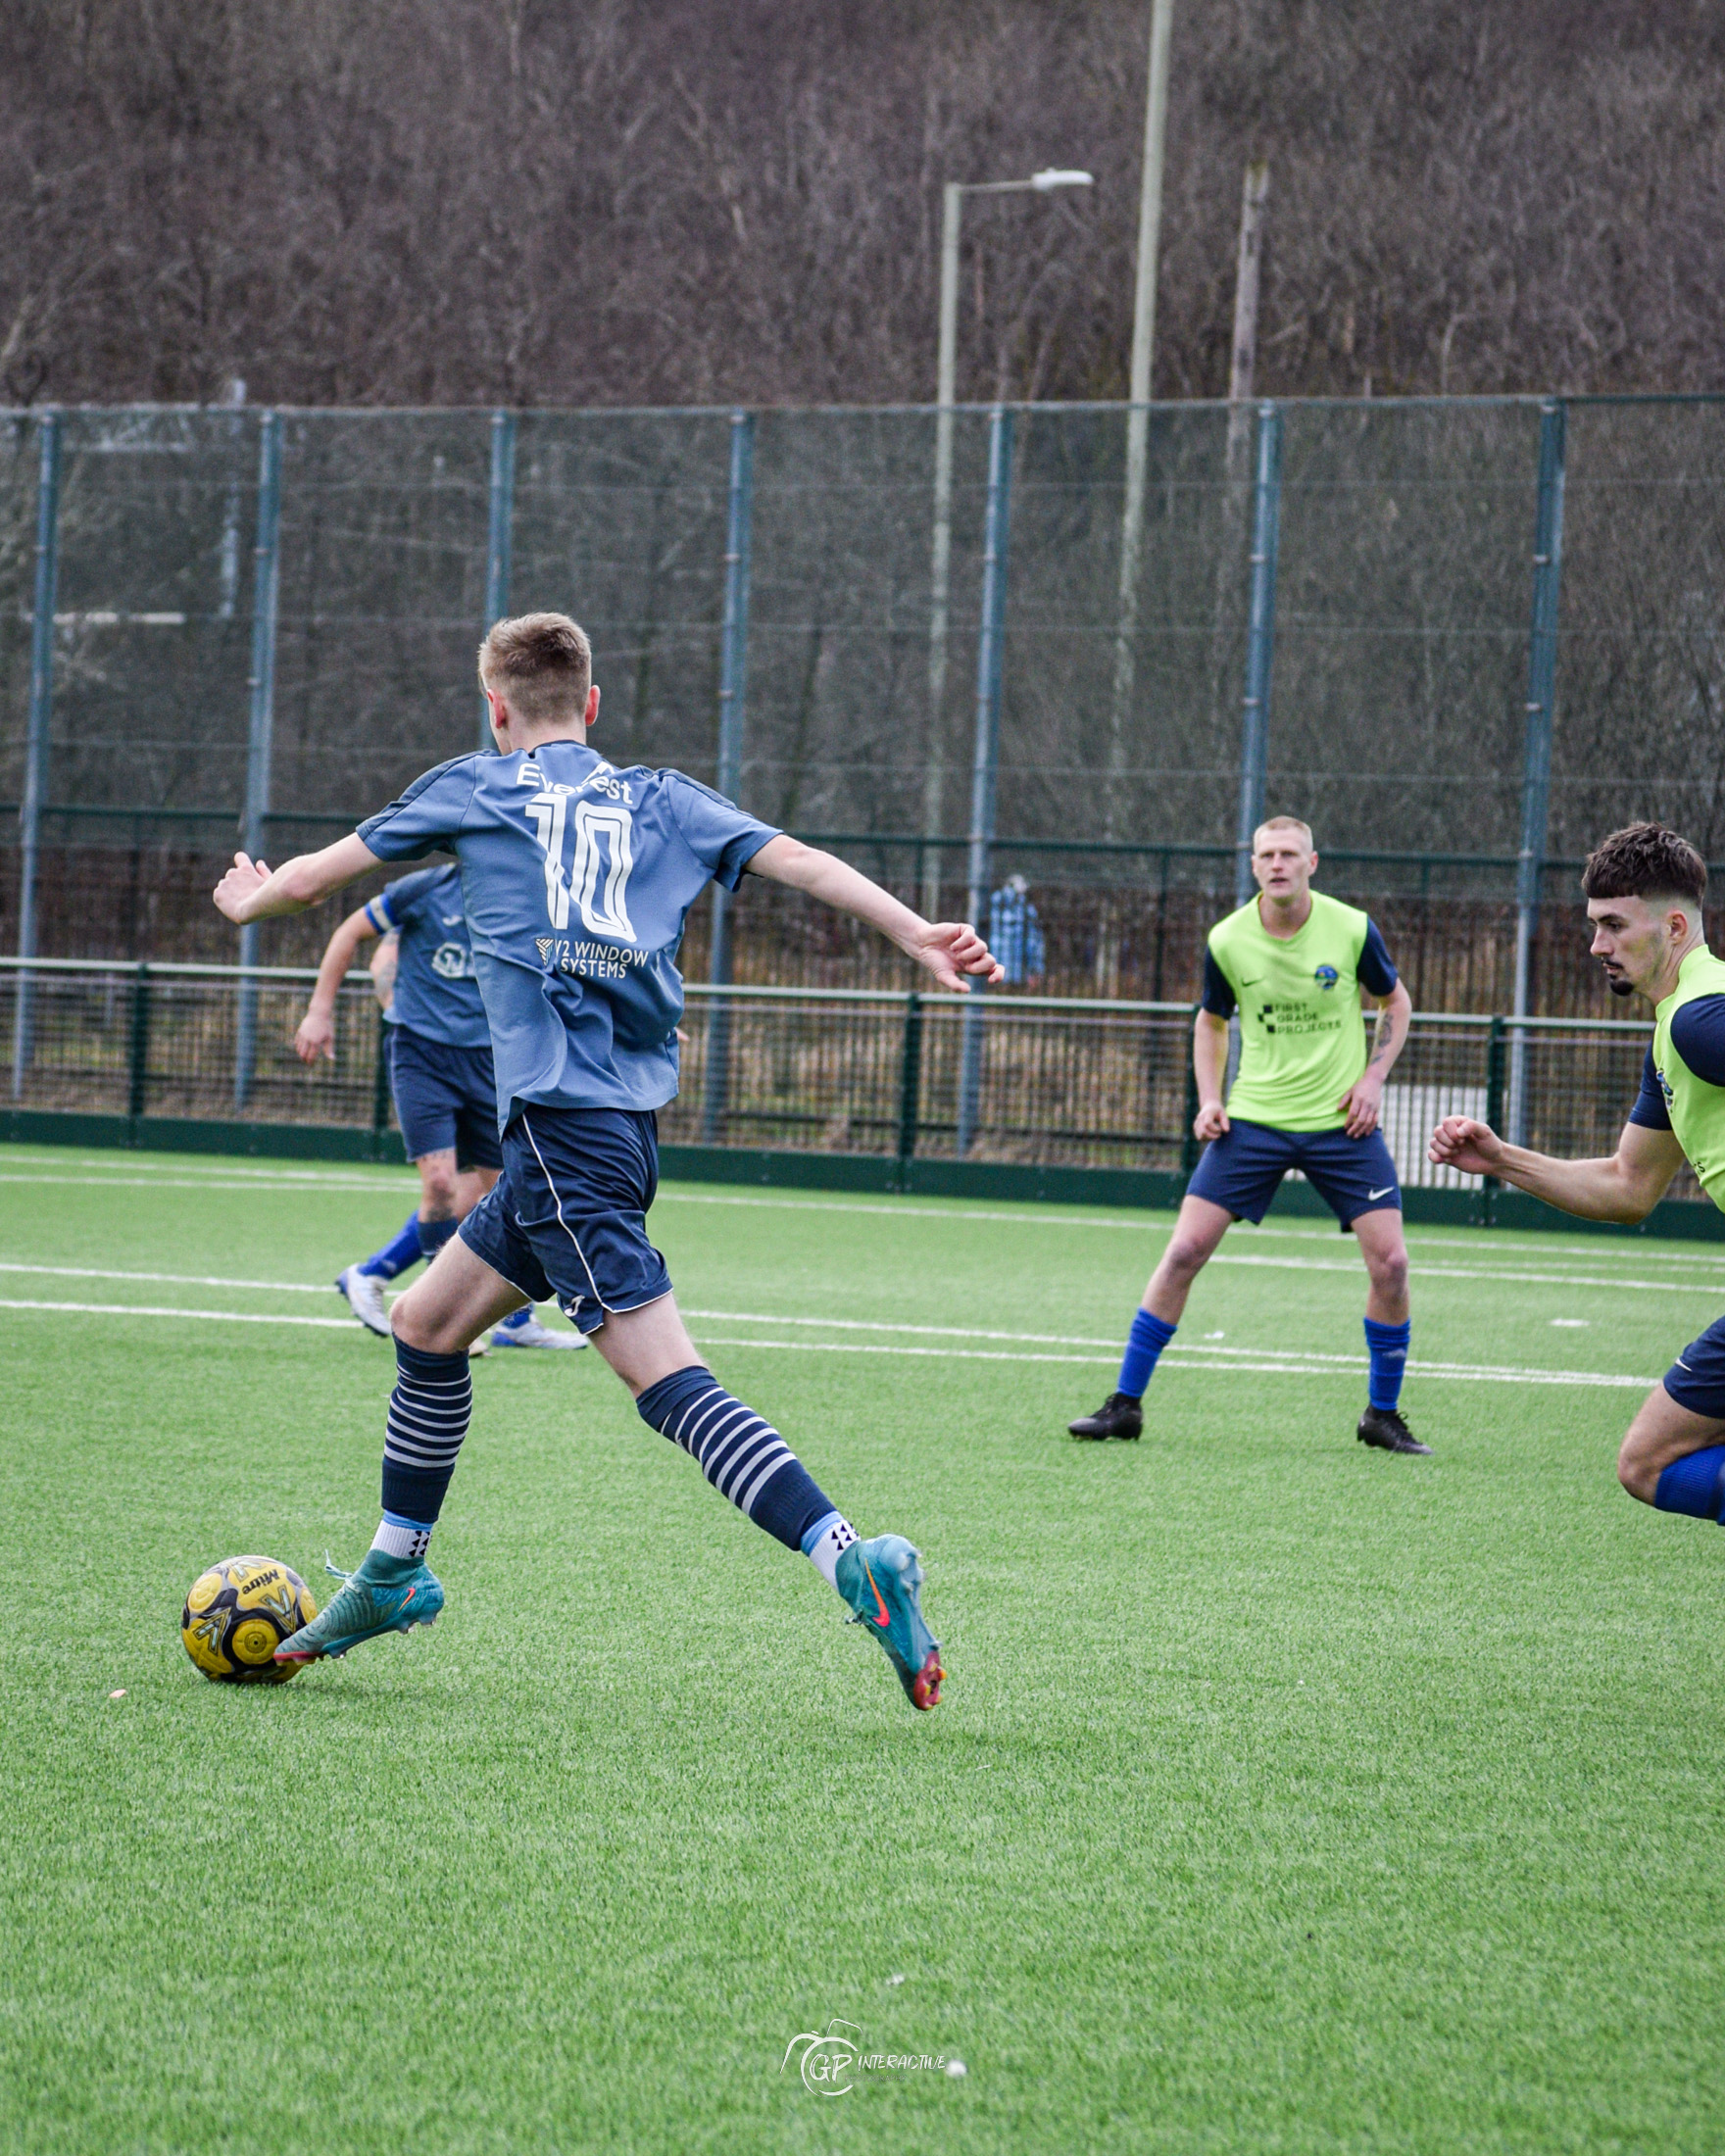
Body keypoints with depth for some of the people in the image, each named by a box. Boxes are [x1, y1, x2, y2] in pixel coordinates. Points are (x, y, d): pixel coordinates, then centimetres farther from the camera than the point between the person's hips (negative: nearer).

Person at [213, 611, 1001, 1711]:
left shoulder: (473, 790, 9)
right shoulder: (661, 800, 17)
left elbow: (305, 880, 18)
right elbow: (796, 857, 3)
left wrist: (247, 902, 39)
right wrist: (918, 932, -5)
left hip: (563, 1118, -7)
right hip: (628, 1115, 7)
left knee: (667, 1377, -17)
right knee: (427, 1327, 22)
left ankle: (854, 1561, -33)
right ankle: (394, 1575, 35)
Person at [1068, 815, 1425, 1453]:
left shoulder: (1352, 930, -9)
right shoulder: (1227, 941, -5)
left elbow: (1396, 1002, 9)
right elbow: (1211, 1021, 13)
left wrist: (1373, 1078, -5)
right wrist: (1209, 1101, 0)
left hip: (1342, 1122, 0)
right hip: (1254, 1118, 0)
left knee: (1389, 1262, -9)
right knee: (1185, 1251, -8)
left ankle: (1383, 1415, 11)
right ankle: (1125, 1403, 3)